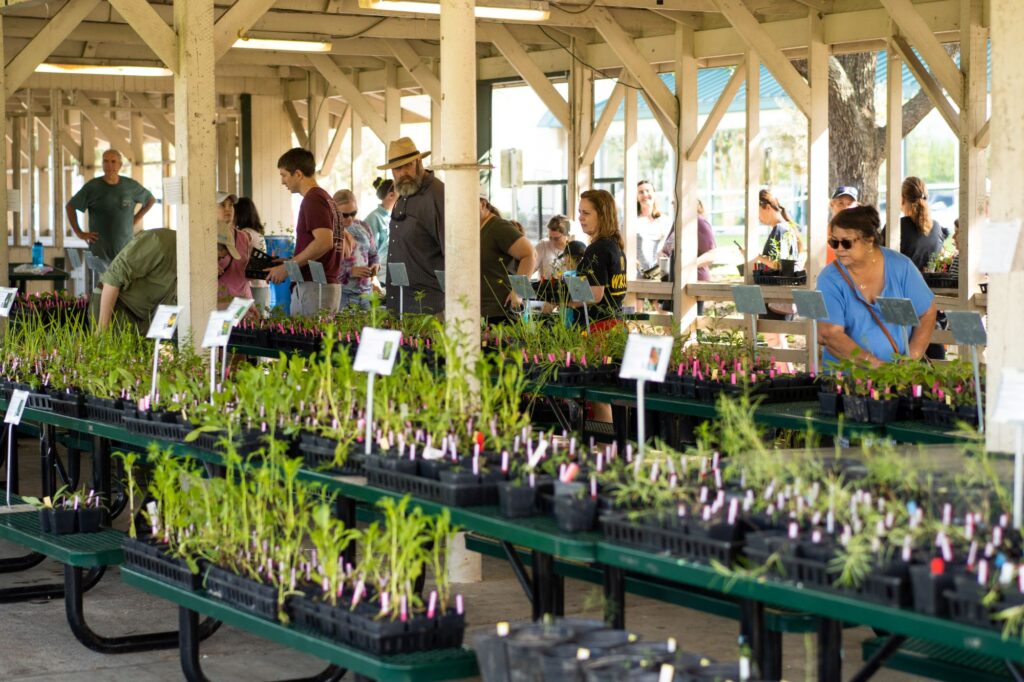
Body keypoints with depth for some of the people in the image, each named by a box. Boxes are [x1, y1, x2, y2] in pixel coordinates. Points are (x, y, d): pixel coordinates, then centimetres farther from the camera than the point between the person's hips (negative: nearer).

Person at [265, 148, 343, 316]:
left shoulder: (313, 200, -11)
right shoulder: (325, 197, 19)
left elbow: (324, 242, -22)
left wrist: (287, 268, -16)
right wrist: (290, 262, 19)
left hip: (314, 287, -10)